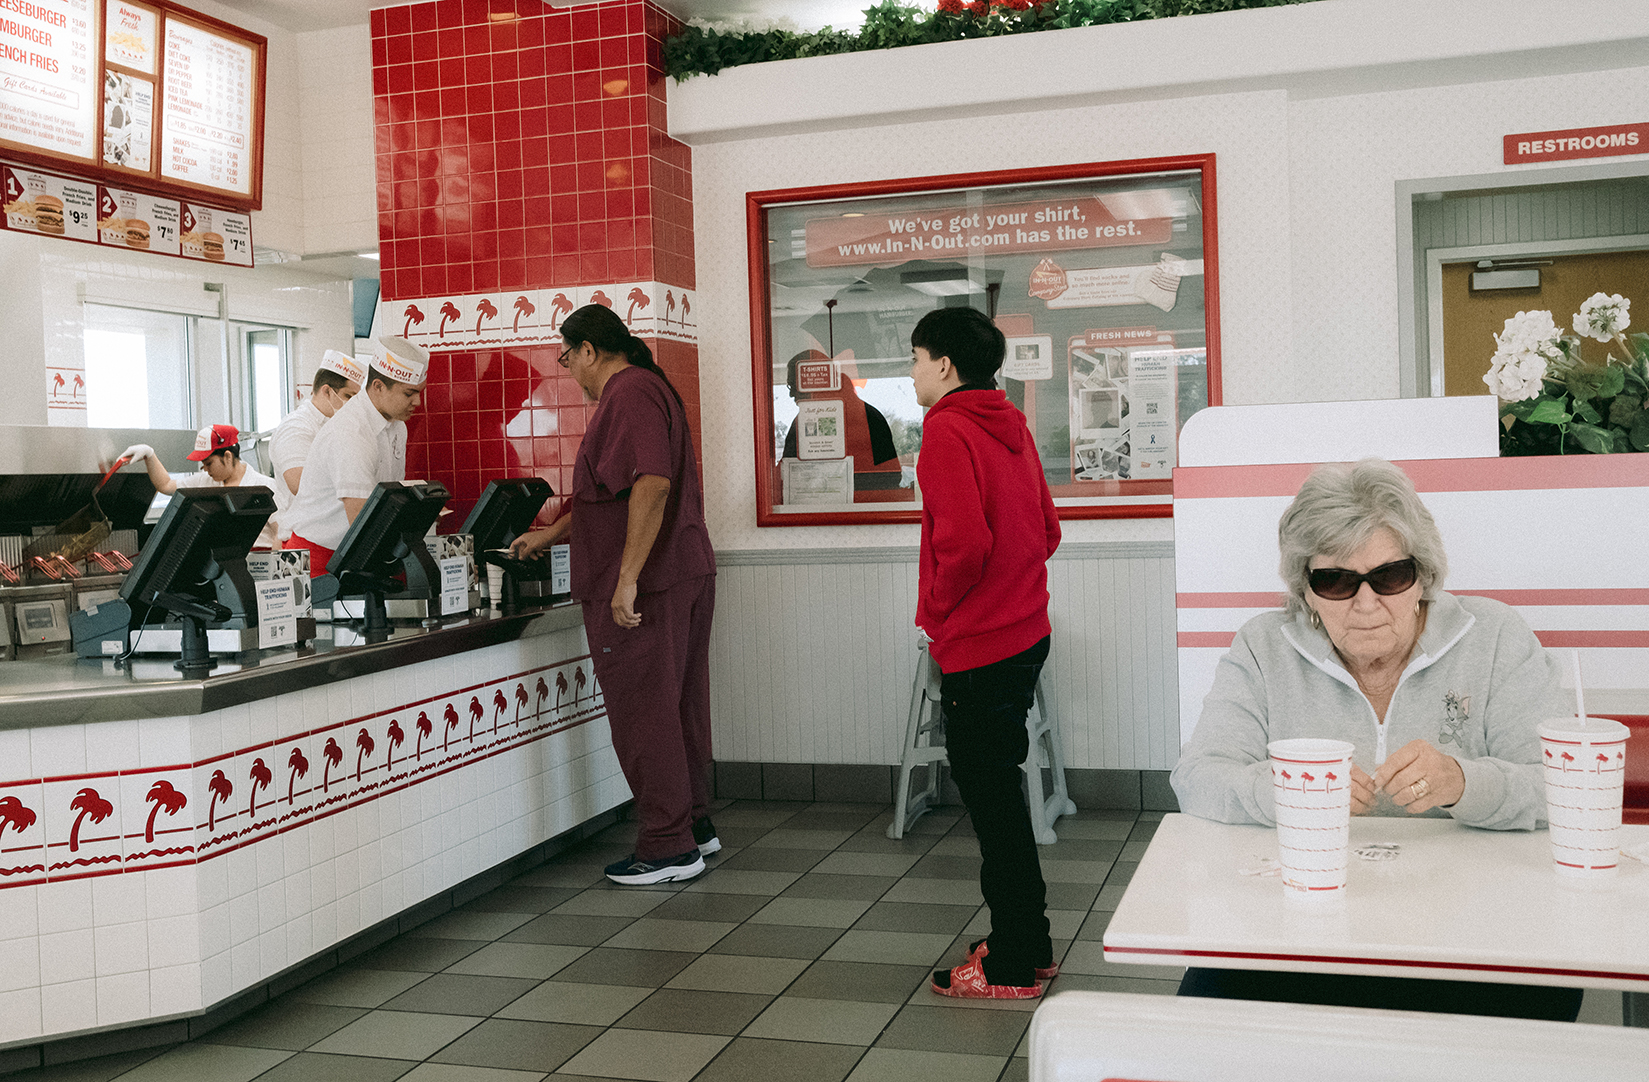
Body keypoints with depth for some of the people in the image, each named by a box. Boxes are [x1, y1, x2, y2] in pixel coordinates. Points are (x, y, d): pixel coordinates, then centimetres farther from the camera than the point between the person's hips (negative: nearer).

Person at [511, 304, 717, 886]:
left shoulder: (630, 393, -13)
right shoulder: (647, 389, 21)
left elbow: (652, 484, -27)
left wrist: (628, 579, -28)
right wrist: (550, 535, 35)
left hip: (642, 589, -11)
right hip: (683, 576, 11)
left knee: (643, 714, -3)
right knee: (679, 704, 16)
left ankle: (668, 847, 5)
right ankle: (693, 823, 27)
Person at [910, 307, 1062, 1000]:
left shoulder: (947, 431, -15)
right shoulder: (1010, 425, 12)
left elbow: (965, 541, -26)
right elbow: (1047, 529, 17)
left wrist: (935, 609, -11)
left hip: (976, 647, -9)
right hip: (1026, 631, 9)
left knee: (990, 795, 0)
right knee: (996, 789, 18)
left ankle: (1011, 967, 10)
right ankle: (1027, 943, 28)